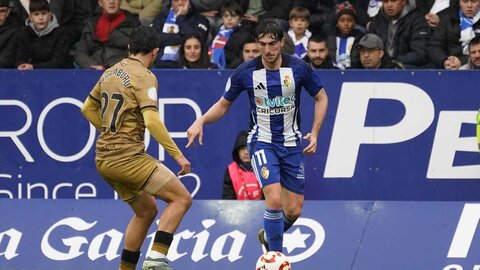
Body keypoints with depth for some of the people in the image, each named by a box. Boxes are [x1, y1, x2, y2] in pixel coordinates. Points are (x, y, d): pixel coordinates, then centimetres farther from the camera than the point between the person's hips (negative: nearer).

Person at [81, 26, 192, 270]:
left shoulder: (110, 73, 13)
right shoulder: (144, 77, -11)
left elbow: (88, 109, 24)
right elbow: (152, 121, -21)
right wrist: (177, 154, -18)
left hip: (104, 158, 9)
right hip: (128, 156, -9)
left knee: (146, 211, 22)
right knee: (181, 198, -6)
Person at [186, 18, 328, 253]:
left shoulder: (298, 68, -9)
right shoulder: (245, 72, -10)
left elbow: (321, 98, 5)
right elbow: (223, 104, 4)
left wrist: (315, 133, -5)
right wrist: (200, 122, -13)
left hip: (292, 143, 2)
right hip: (262, 142, -2)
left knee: (294, 210, 4)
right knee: (274, 200, -23)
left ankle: (268, 236, 37)